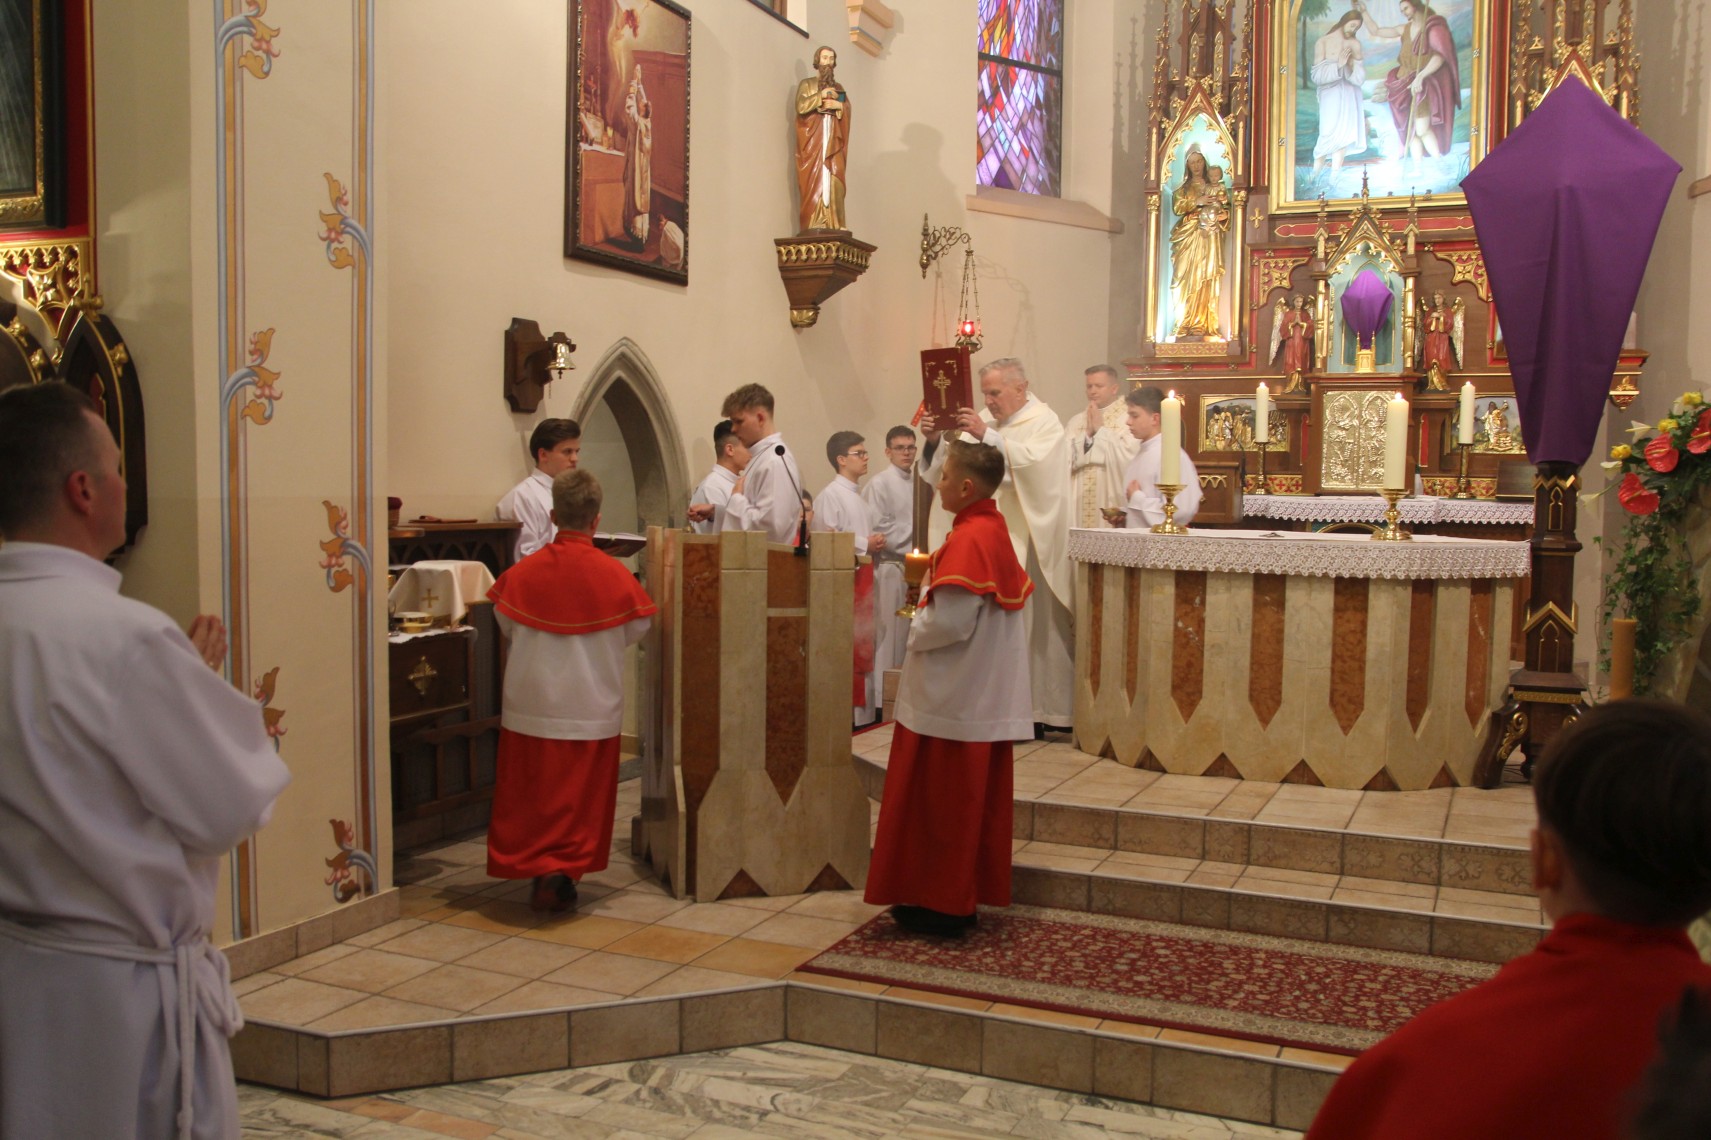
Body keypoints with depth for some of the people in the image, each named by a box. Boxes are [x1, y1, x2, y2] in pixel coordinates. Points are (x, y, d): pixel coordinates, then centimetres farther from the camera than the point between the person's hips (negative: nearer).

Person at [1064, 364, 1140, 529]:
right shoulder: (1076, 421, 15)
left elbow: (1128, 457, -14)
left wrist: (1100, 430, -7)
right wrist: (1087, 433, -6)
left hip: (1112, 503, -4)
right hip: (1080, 503, 4)